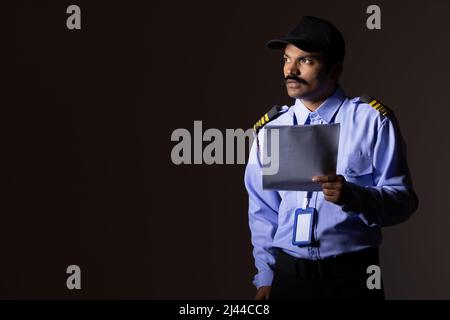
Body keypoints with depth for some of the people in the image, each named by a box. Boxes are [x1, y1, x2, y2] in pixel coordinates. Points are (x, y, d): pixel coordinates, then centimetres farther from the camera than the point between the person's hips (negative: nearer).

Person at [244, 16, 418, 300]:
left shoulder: (372, 120, -4)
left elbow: (404, 201, -8)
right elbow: (263, 212, 11)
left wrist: (352, 196, -25)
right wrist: (266, 277, 4)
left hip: (352, 277, -2)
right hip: (288, 276, 3)